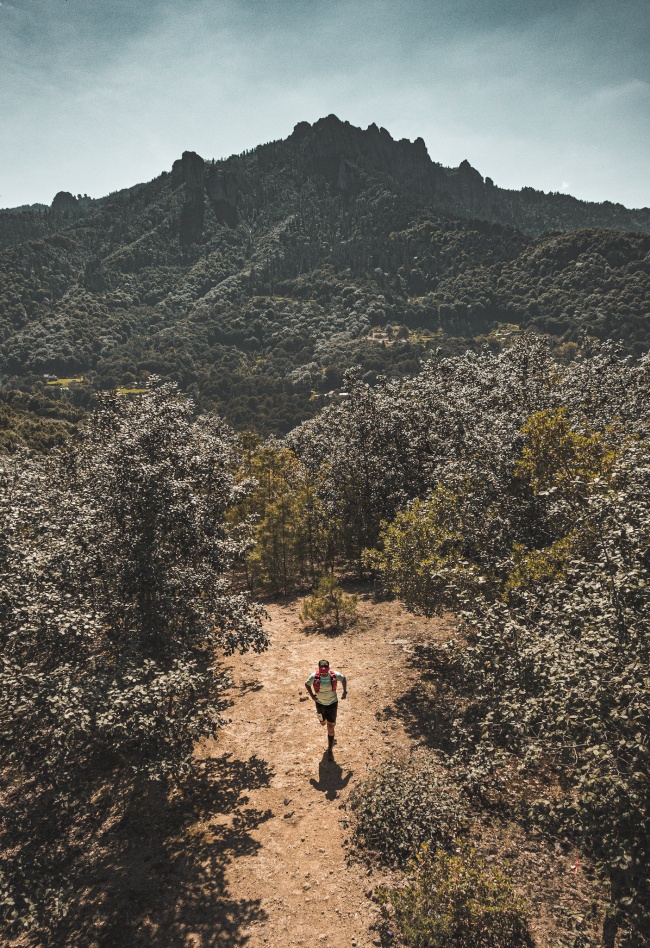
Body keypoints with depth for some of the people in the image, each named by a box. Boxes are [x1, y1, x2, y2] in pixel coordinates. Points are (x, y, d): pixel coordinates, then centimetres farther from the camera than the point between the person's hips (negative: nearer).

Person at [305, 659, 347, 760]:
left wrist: (345, 691, -10)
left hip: (332, 703, -2)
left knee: (330, 728, 0)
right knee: (323, 723, 24)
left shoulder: (335, 675, -25)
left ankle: (330, 750, 16)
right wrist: (312, 695, -12)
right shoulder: (314, 676, -24)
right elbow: (307, 684, -4)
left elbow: (343, 678, -2)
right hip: (320, 703, 2)